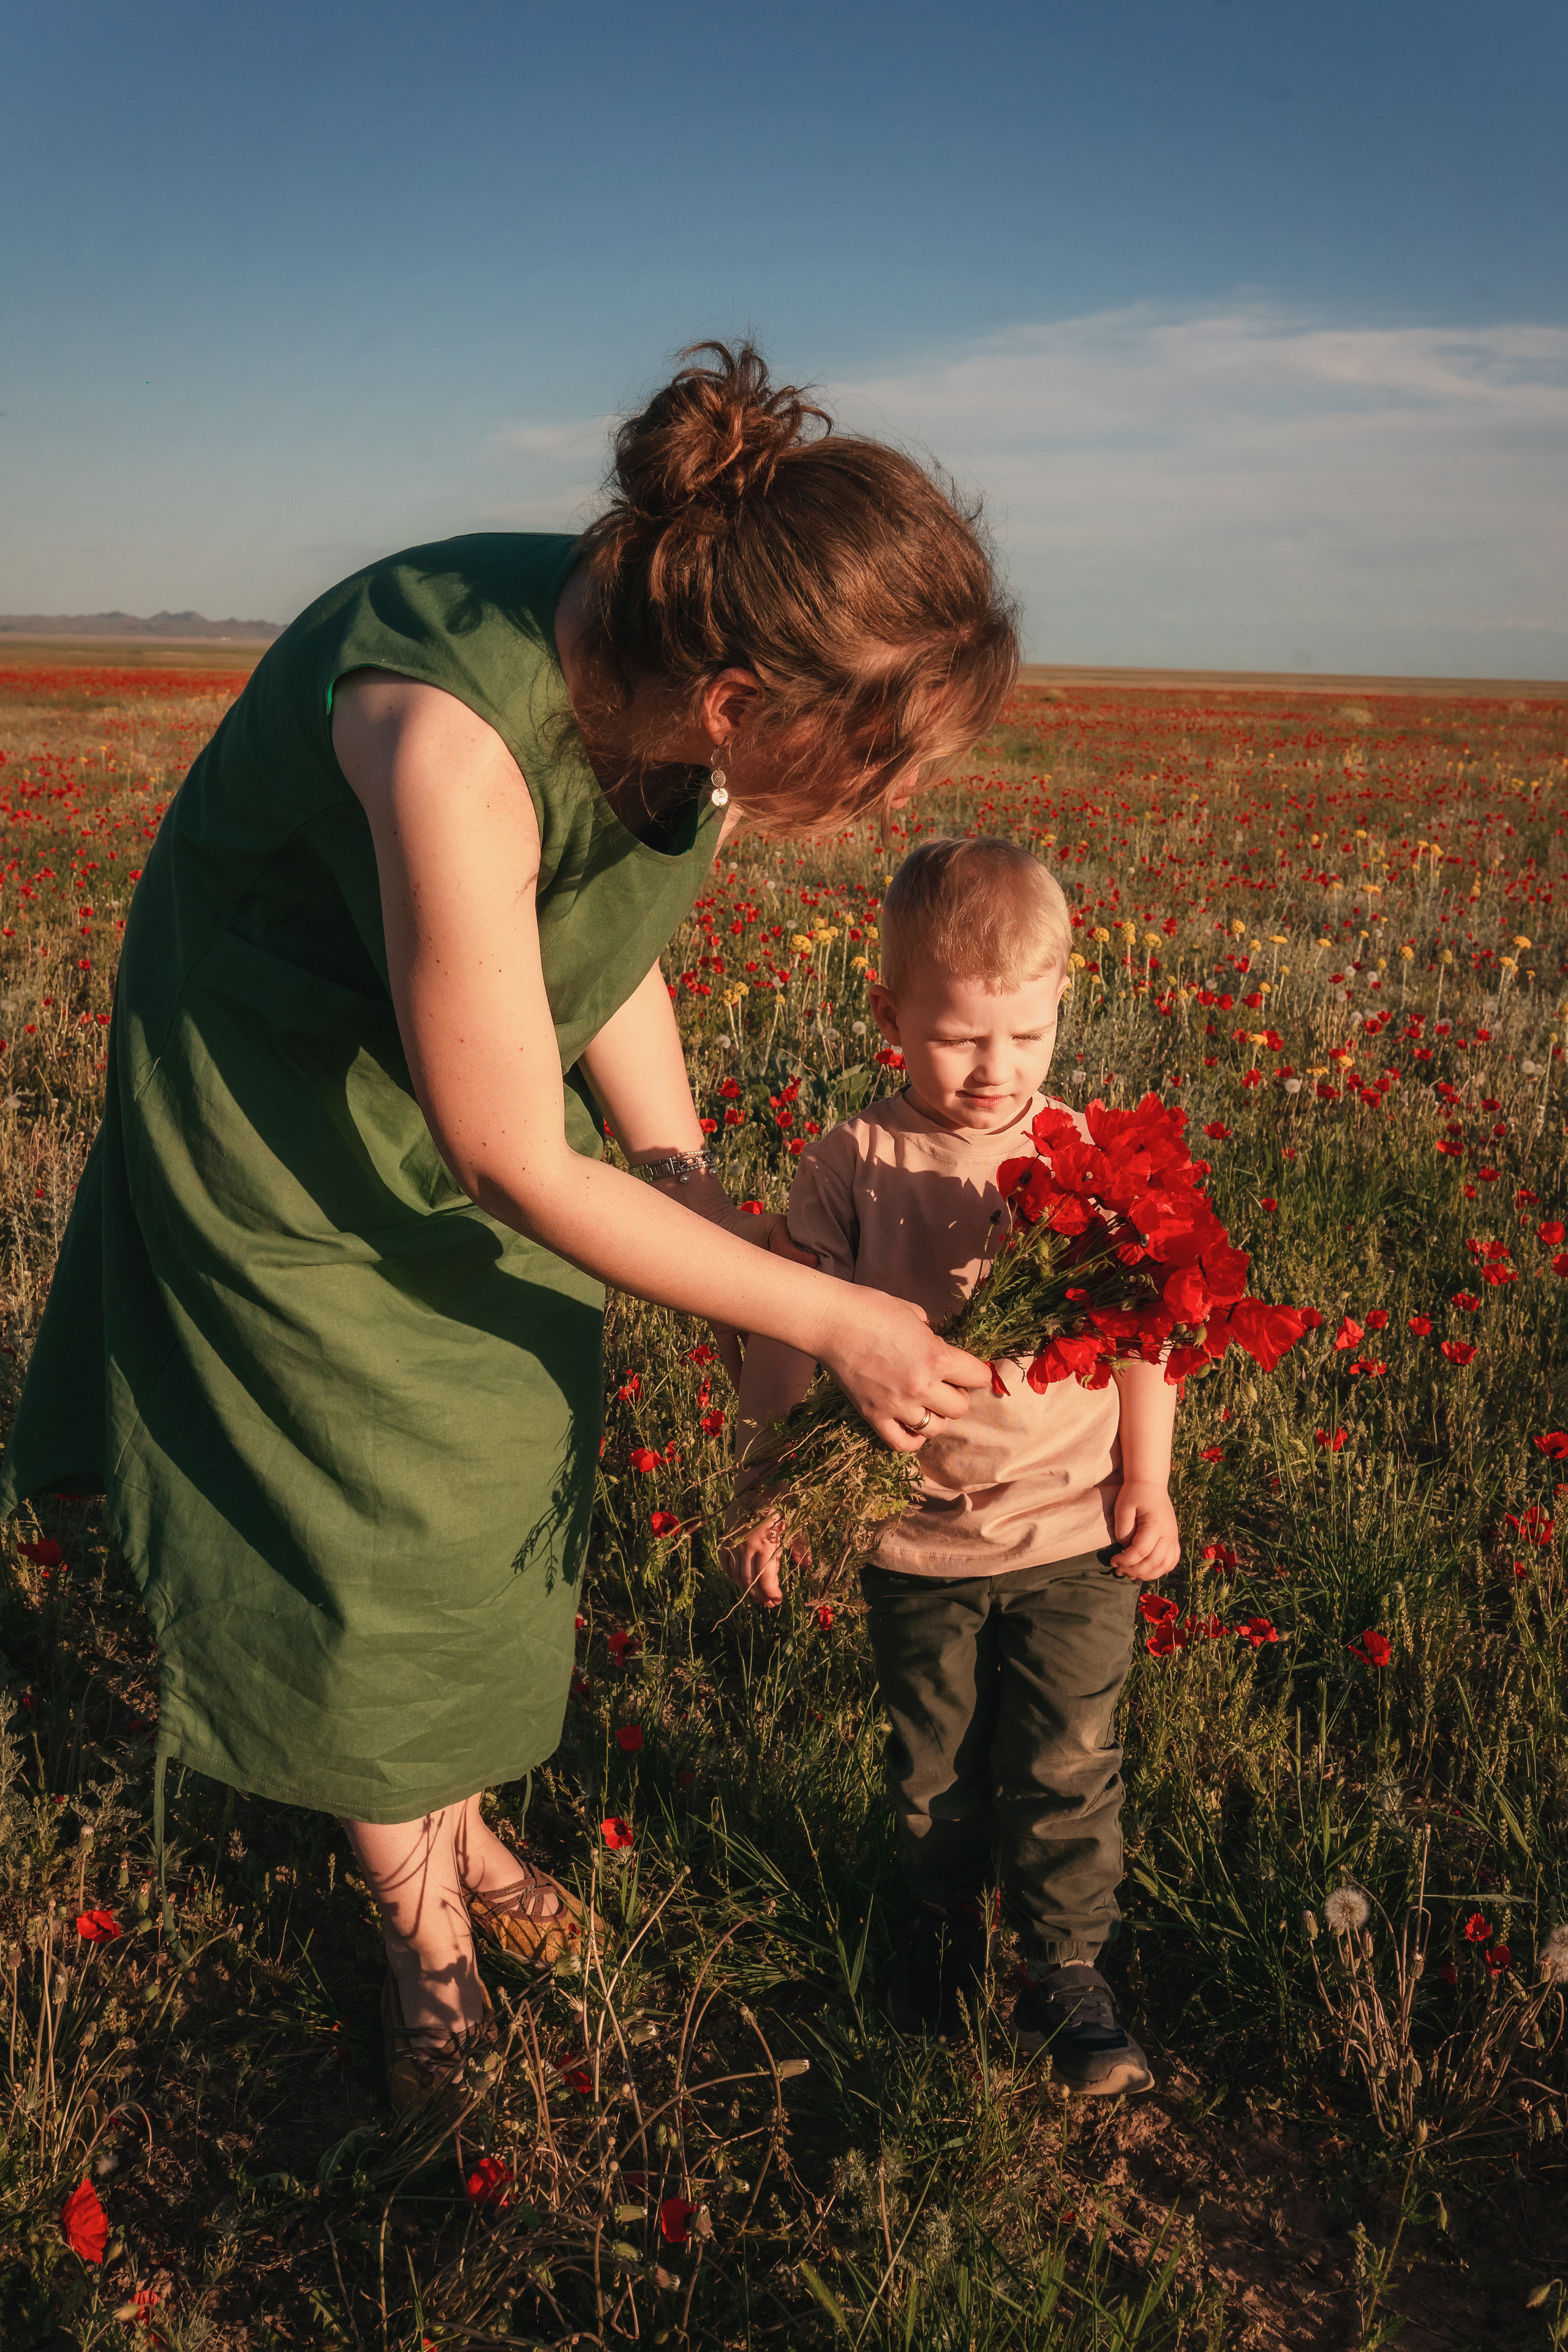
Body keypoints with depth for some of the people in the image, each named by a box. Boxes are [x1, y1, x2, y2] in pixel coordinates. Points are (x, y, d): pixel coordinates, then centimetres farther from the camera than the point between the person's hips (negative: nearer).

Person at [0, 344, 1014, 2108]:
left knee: (491, 1479, 15)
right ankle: (424, 1926, 33)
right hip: (287, 1127, -6)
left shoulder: (683, 690, -20)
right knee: (367, 1525, 7)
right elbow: (511, 1159, -32)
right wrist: (826, 1321, -24)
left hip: (489, 1071, 6)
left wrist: (707, 1207, -7)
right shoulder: (459, 736, -42)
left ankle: (463, 1823, 42)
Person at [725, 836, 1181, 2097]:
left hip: (1074, 1534, 0)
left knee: (1067, 1766, 9)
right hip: (915, 1537, 1)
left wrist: (1147, 1483, -1)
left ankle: (1069, 1968, 32)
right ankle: (944, 1920, 45)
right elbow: (793, 1331, -7)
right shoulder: (853, 1163, -10)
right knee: (933, 1760, 19)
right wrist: (765, 1490, -11)